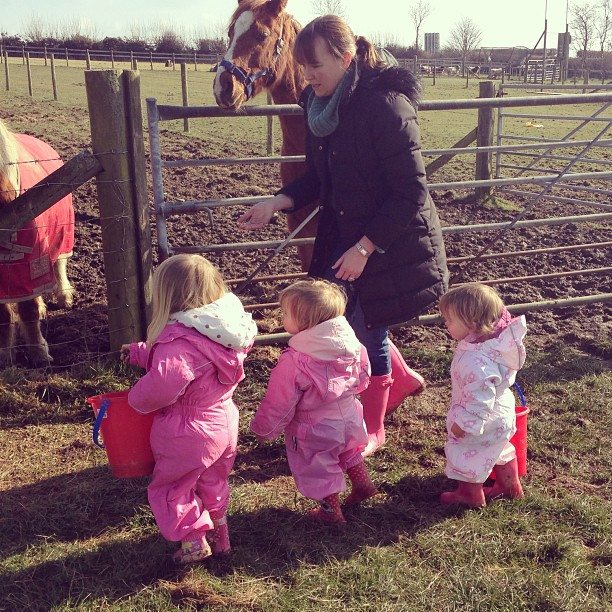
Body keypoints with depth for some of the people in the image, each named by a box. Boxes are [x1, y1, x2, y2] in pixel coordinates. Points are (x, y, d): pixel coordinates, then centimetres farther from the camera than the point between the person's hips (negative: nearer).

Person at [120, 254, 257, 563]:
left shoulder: (178, 342, -33)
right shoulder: (224, 328, -5)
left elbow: (162, 386, -43)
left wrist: (137, 399, -22)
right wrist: (139, 353, 13)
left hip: (187, 436, -8)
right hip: (224, 423, 8)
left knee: (171, 488, 19)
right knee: (213, 484, 29)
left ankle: (193, 541, 26)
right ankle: (219, 536, 46)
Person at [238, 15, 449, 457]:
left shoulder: (386, 106, -24)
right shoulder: (321, 106, 0)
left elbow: (411, 193, -23)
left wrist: (364, 247, -22)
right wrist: (276, 204, -6)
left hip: (392, 242, -7)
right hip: (346, 235, 8)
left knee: (368, 329, 4)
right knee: (355, 319, 16)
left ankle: (372, 431, 27)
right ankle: (403, 380, 44)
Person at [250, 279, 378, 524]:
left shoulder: (293, 362, -33)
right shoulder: (349, 340, -15)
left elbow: (279, 404, -22)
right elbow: (363, 373, 3)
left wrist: (262, 428, -4)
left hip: (316, 429, -6)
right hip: (349, 416, 6)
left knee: (318, 468, 19)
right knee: (349, 450, 34)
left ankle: (331, 510, 36)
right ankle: (363, 484, 50)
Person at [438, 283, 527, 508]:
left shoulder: (476, 362, -41)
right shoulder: (491, 340, -12)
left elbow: (479, 399, -34)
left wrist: (463, 424, -21)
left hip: (484, 423, -9)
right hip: (502, 414, 9)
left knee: (466, 454, 15)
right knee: (500, 450, 29)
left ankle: (470, 495, 38)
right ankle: (511, 487, 50)